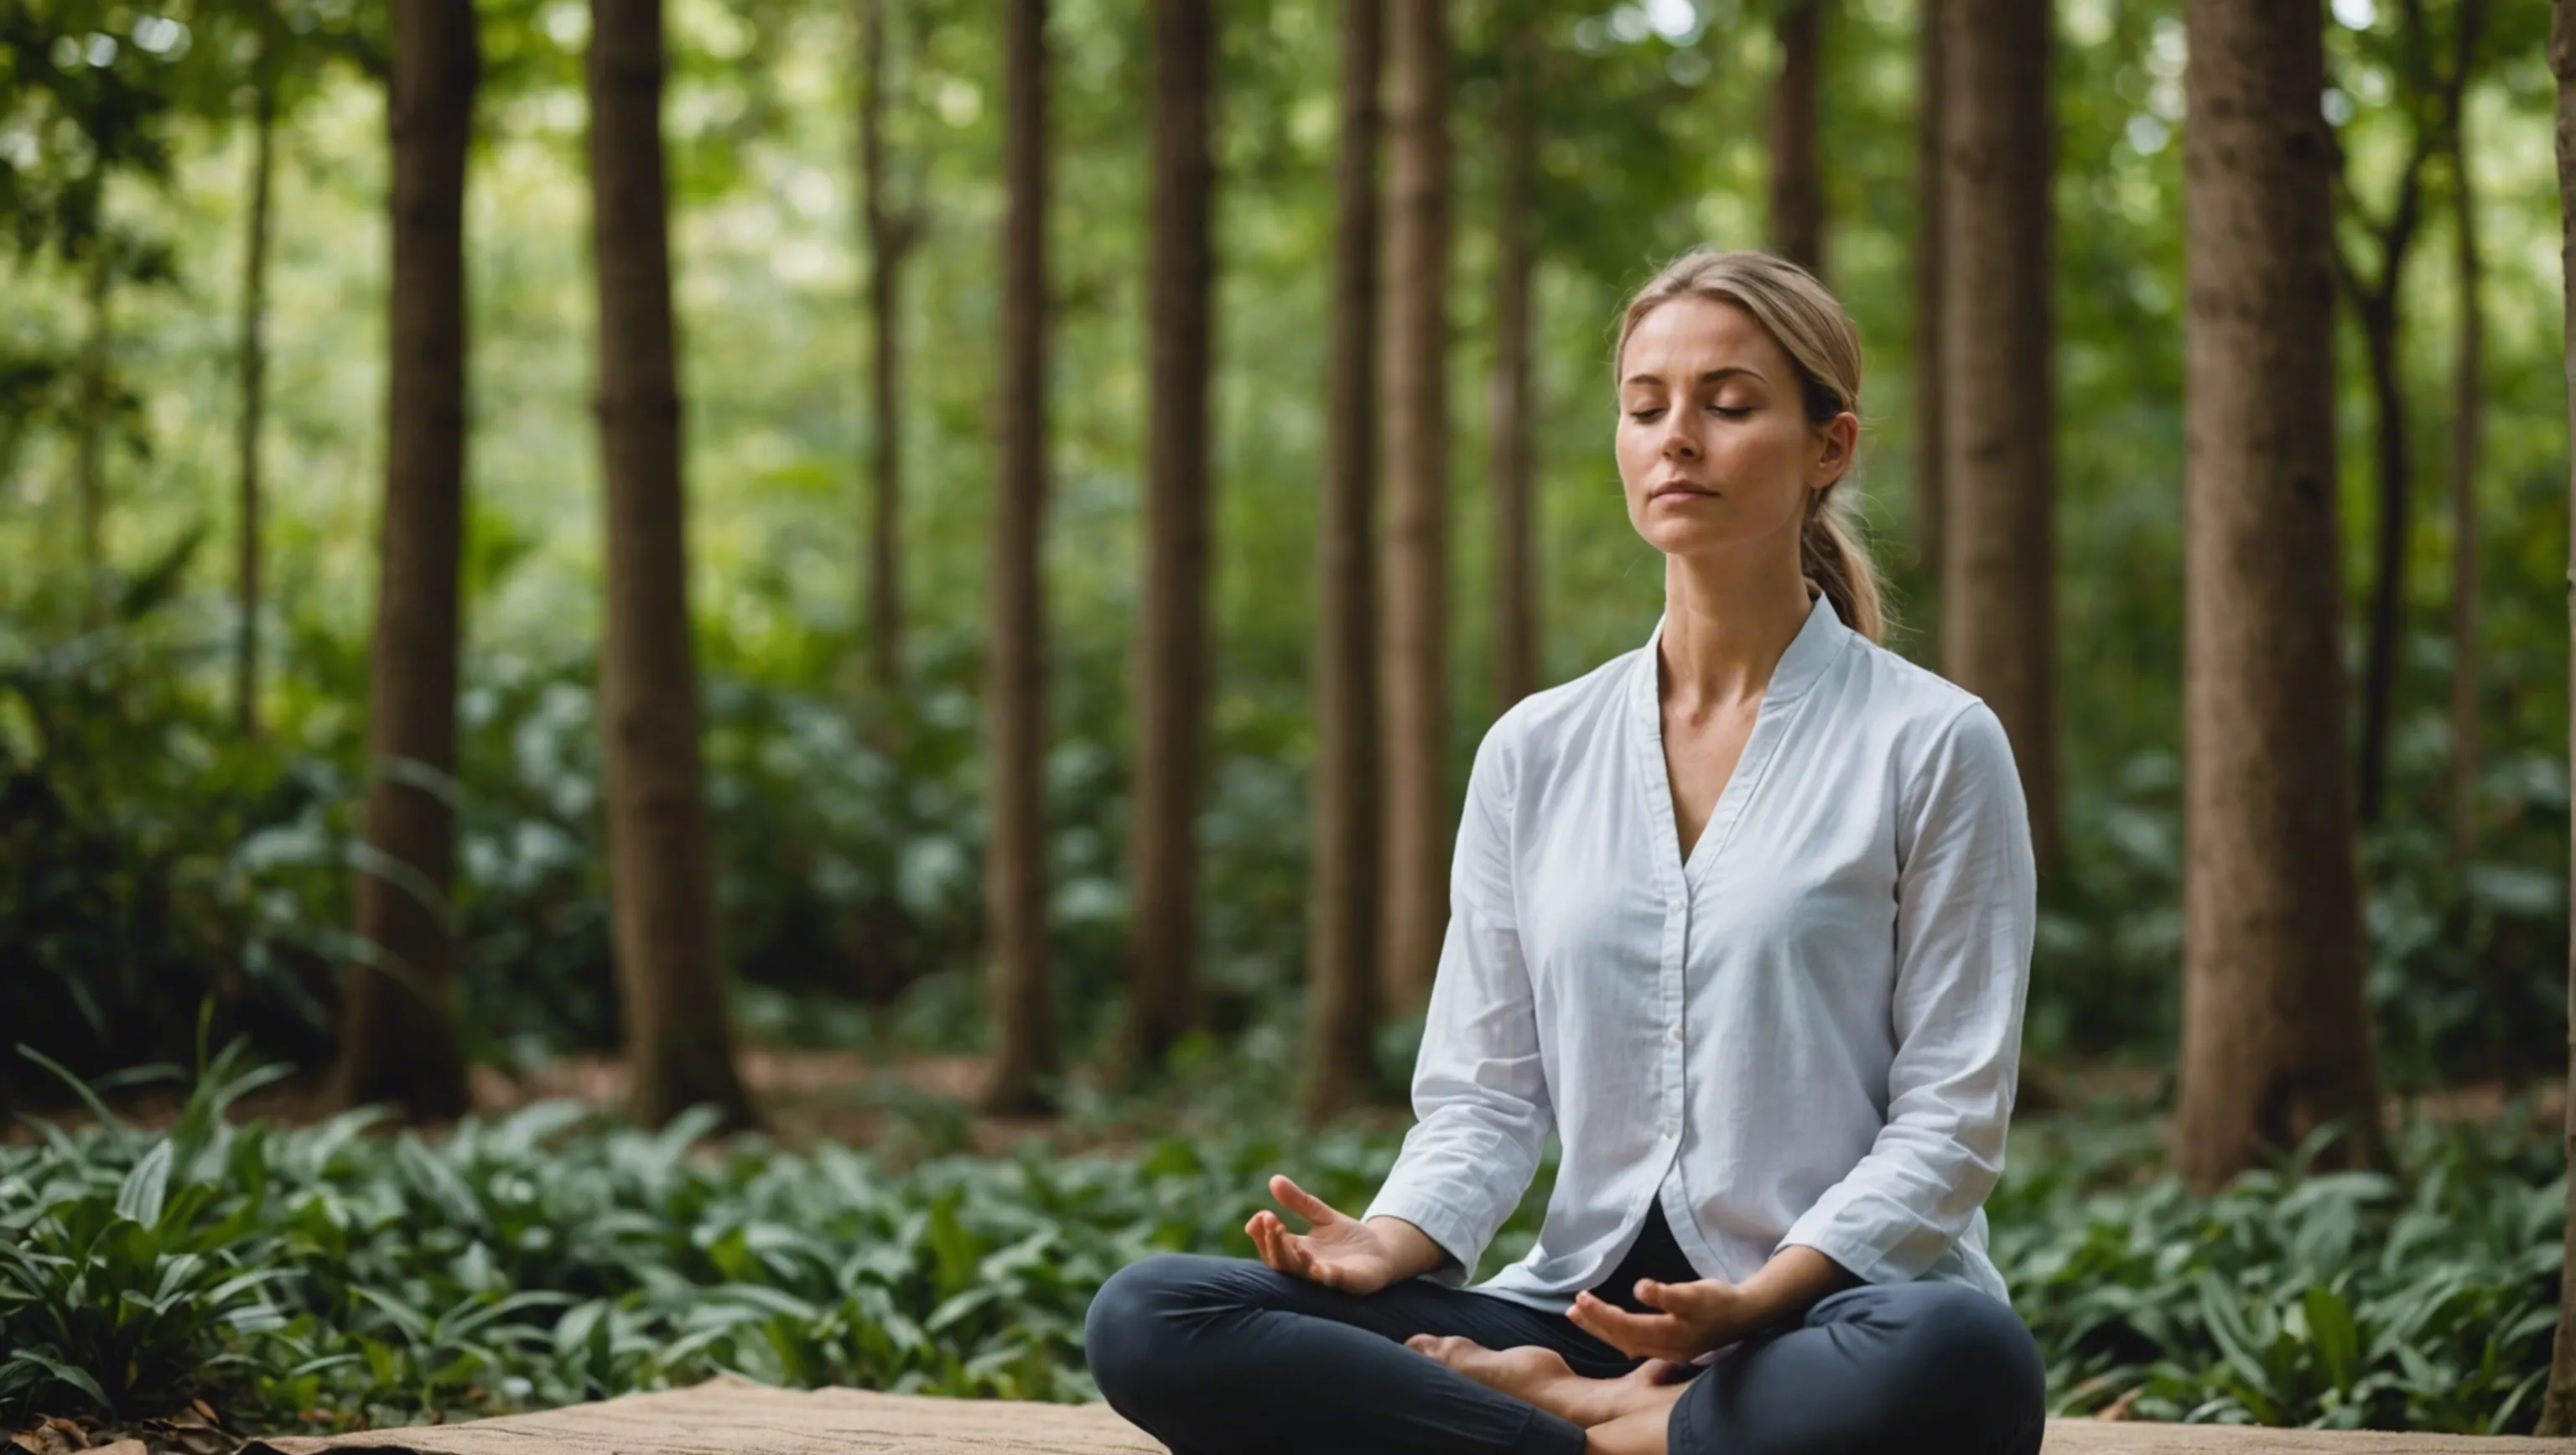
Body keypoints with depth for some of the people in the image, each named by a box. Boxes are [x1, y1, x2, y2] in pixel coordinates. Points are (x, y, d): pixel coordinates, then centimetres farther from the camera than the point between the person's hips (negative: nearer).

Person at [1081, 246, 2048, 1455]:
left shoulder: (1932, 744, 1)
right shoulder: (1535, 753, 13)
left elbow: (1948, 1124, -3)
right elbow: (1484, 1093, 11)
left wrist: (1756, 1299, -20)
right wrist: (1389, 1243, -12)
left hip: (1824, 1313, -3)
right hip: (1582, 1306, 3)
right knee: (1148, 1318, -18)